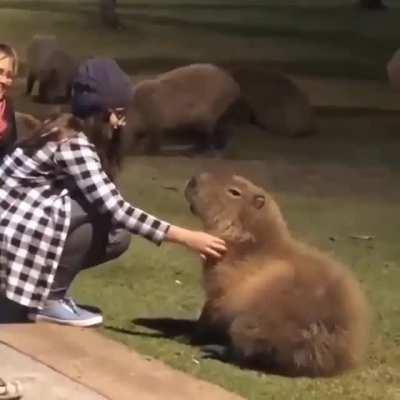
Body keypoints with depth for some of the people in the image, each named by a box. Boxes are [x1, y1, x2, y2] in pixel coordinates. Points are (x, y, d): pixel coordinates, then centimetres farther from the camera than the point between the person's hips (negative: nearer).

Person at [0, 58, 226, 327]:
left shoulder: (74, 132, 5)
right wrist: (187, 237, -28)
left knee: (118, 237, 0)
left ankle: (47, 288, 9)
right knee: (102, 216, -23)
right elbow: (116, 210, -28)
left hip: (34, 220, 9)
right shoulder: (73, 144, -24)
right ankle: (48, 299, -13)